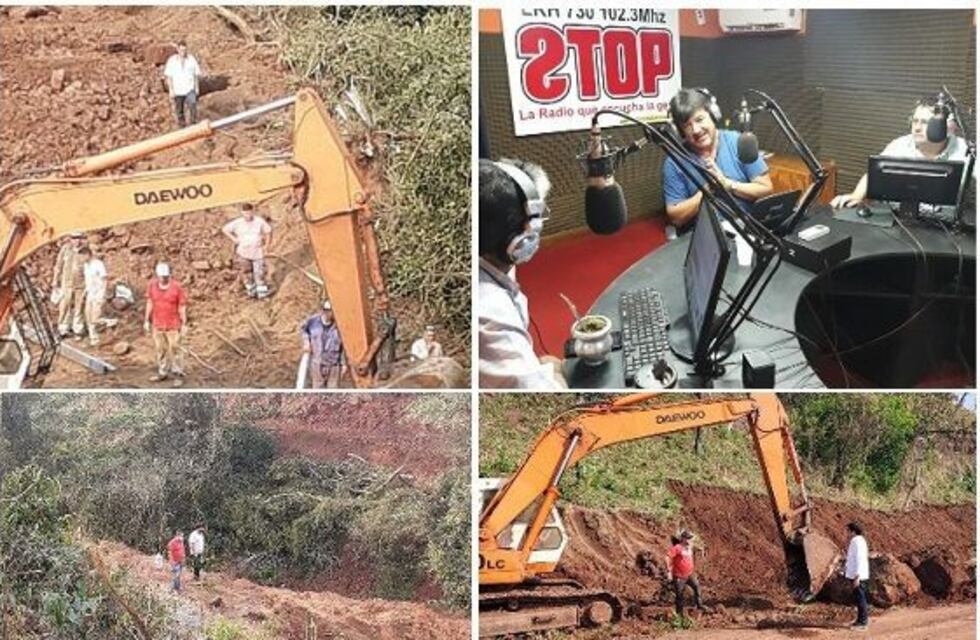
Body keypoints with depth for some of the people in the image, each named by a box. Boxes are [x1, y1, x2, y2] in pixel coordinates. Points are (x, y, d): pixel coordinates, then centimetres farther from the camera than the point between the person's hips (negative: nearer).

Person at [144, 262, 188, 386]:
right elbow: (150, 303, 8)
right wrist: (147, 320, 8)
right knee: (160, 349, 14)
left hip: (173, 325, -4)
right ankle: (162, 372, 26)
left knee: (174, 350, -2)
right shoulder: (152, 285, -2)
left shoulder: (176, 287, -12)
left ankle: (177, 375, 6)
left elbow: (182, 306, -6)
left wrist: (184, 324, -6)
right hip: (157, 324, 4)